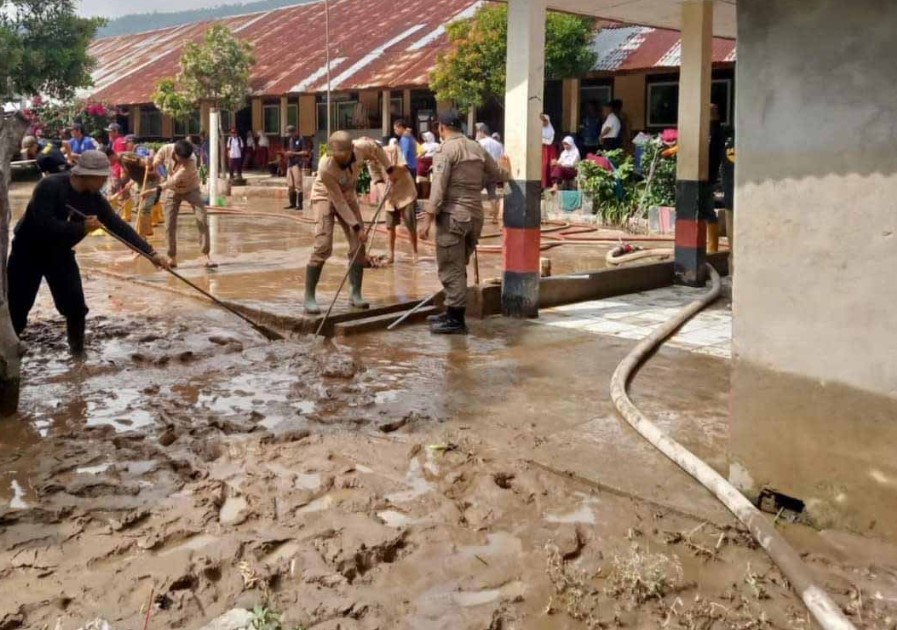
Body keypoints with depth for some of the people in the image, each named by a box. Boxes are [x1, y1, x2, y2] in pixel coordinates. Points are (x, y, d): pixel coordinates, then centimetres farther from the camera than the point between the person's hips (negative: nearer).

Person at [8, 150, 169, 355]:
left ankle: (77, 347, 15)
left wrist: (151, 253, -14)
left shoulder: (94, 199, -10)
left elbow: (119, 226, -9)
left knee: (75, 305, -3)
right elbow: (43, 224, -36)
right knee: (17, 305, 2)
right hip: (28, 251, -4)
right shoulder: (50, 186, -28)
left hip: (60, 254, 5)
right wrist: (82, 228, -34)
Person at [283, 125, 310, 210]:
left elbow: (305, 152, -11)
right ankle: (292, 203, 15)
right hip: (290, 164, 8)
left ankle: (300, 204, -7)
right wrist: (287, 153, 5)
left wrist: (294, 153, -15)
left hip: (298, 164, -8)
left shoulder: (301, 140, -5)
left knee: (298, 185, -9)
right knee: (290, 186, 8)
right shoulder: (290, 140, 19)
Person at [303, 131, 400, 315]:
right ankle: (309, 298, -12)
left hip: (348, 195, 6)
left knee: (358, 245, 0)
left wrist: (389, 169, 4)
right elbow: (338, 201, -29)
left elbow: (376, 148, -1)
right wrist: (356, 226, -27)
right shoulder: (326, 167, -37)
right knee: (323, 246, -18)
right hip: (325, 197, -5)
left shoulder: (362, 147, -27)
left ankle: (355, 294, 8)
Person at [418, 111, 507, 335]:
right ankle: (453, 313, 24)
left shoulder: (446, 149, -8)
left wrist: (428, 217, -14)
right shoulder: (477, 148, 11)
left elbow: (438, 187, -15)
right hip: (475, 215, 7)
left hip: (453, 215, -7)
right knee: (458, 268, 17)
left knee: (451, 269, -3)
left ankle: (455, 319, -2)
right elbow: (499, 175, 21)